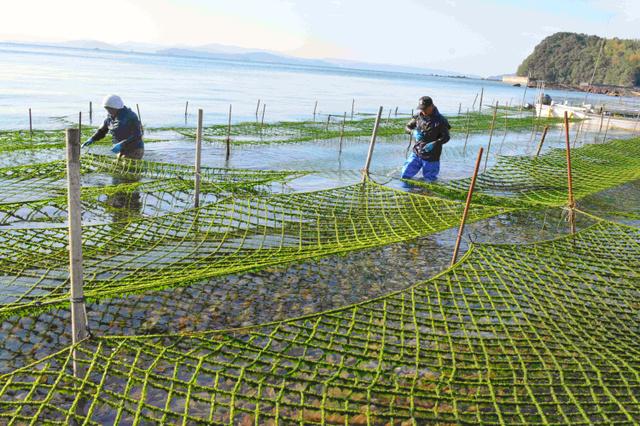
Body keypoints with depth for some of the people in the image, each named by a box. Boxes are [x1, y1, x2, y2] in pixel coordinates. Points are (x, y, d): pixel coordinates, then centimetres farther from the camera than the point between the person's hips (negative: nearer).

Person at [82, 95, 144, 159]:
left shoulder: (130, 116, -18)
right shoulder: (110, 117, 3)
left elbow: (137, 136, -25)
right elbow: (101, 131, 14)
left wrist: (121, 145, -31)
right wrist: (91, 139, -4)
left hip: (134, 151, -7)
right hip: (122, 151, 7)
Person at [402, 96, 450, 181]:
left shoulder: (440, 120, -12)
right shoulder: (418, 116, 0)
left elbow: (446, 137, -12)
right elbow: (407, 127, 10)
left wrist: (434, 144, -28)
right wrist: (414, 132, -13)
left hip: (431, 156, -4)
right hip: (416, 153, 4)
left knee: (429, 180, 7)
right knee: (405, 175, 2)